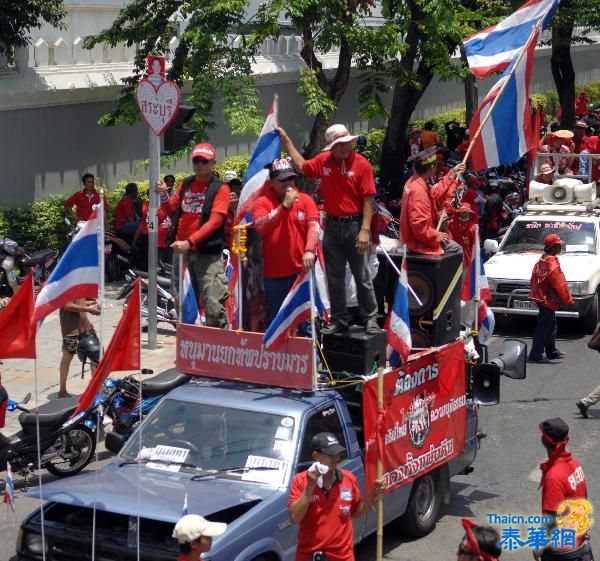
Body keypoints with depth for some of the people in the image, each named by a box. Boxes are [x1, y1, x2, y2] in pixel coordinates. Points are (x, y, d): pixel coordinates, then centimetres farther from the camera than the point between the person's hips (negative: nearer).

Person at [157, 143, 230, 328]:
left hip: (207, 253, -6)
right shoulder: (185, 184, 13)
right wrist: (164, 196, -1)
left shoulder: (220, 189, -5)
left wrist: (190, 242, -22)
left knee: (214, 306, -16)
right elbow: (173, 212, 19)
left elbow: (214, 222, -14)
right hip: (181, 250, 6)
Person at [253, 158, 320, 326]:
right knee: (275, 319, 7)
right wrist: (284, 206, -18)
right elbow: (260, 227, -14)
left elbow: (314, 226, -8)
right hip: (274, 273, 0)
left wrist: (309, 250, -26)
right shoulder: (262, 202, 2)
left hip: (301, 270, 0)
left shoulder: (305, 200, 5)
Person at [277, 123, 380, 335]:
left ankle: (370, 319, 13)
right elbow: (301, 165, 21)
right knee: (334, 277, 10)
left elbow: (368, 200, -12)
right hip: (332, 226, 5)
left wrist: (365, 230, -18)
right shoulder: (323, 161, 3)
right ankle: (339, 319, 20)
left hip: (354, 225, -4)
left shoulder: (361, 164, -10)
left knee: (362, 277, 3)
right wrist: (286, 140, 19)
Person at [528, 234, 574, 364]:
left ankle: (551, 351, 31)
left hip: (541, 298, 10)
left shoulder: (542, 260, 10)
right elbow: (559, 284, -19)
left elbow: (534, 279, 17)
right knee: (543, 327, -6)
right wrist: (568, 299, -11)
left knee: (550, 325, 21)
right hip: (548, 300, -10)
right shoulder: (552, 262, -19)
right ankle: (536, 355, -5)